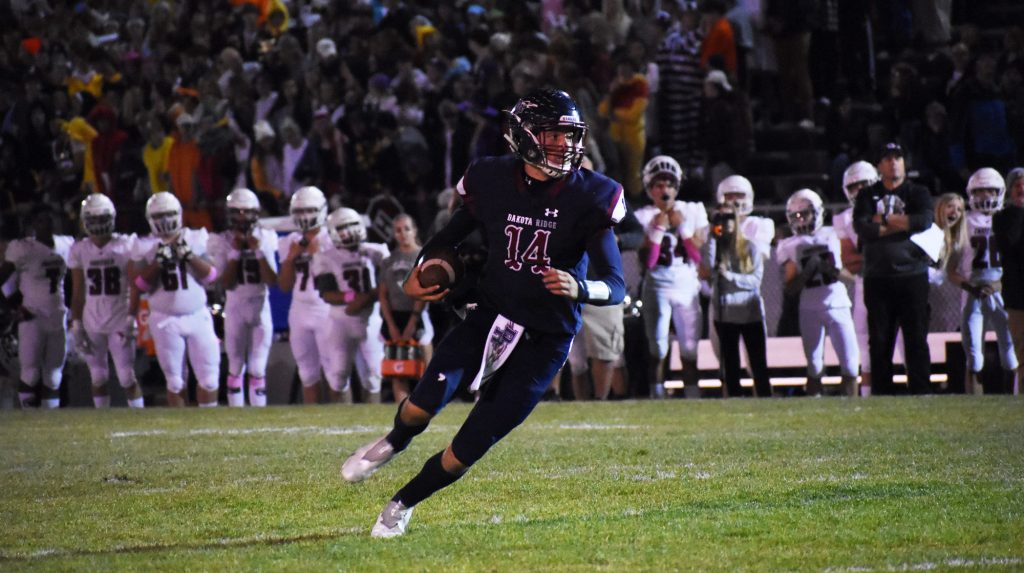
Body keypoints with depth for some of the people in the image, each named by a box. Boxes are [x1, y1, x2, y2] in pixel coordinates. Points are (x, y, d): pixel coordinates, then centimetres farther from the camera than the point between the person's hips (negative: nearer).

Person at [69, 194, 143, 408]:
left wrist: (131, 319, -11)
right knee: (98, 379, 6)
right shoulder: (79, 250, 2)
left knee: (127, 378, -6)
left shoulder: (126, 246, -6)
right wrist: (76, 325, 2)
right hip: (92, 323, 3)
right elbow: (77, 293, 7)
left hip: (120, 322, -3)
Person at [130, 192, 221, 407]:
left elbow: (211, 276, -1)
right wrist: (158, 263, -16)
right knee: (175, 382, 3)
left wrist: (190, 256, -14)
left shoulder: (196, 240, 3)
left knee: (209, 378, -1)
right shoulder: (146, 247, 0)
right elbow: (139, 286, -3)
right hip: (166, 320, -1)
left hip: (198, 316, 1)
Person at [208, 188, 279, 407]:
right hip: (235, 307, -1)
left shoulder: (265, 239, 0)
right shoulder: (223, 242, -3)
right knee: (236, 367, 2)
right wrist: (235, 252, -16)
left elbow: (272, 280, -7)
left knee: (257, 369, 0)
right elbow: (226, 283, -9)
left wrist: (259, 251, -14)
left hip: (260, 306, 1)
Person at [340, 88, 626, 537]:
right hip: (490, 317, 2)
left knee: (464, 454, -5)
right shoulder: (492, 182, -4)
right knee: (424, 405, -22)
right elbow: (452, 235, 15)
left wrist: (580, 289, -36)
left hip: (545, 340, -2)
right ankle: (393, 444, 16)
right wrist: (417, 275, -3)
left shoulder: (590, 198, -12)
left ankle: (404, 504, 25)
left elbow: (616, 285, -14)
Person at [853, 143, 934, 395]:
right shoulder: (867, 196, 10)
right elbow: (862, 228, -8)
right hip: (878, 277, 1)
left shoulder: (918, 193, 8)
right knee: (879, 341, 2)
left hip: (913, 276, -1)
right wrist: (903, 225, -9)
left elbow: (924, 221, -13)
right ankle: (881, 394, 6)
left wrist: (884, 219, -7)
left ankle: (921, 391, -3)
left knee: (916, 339, -4)